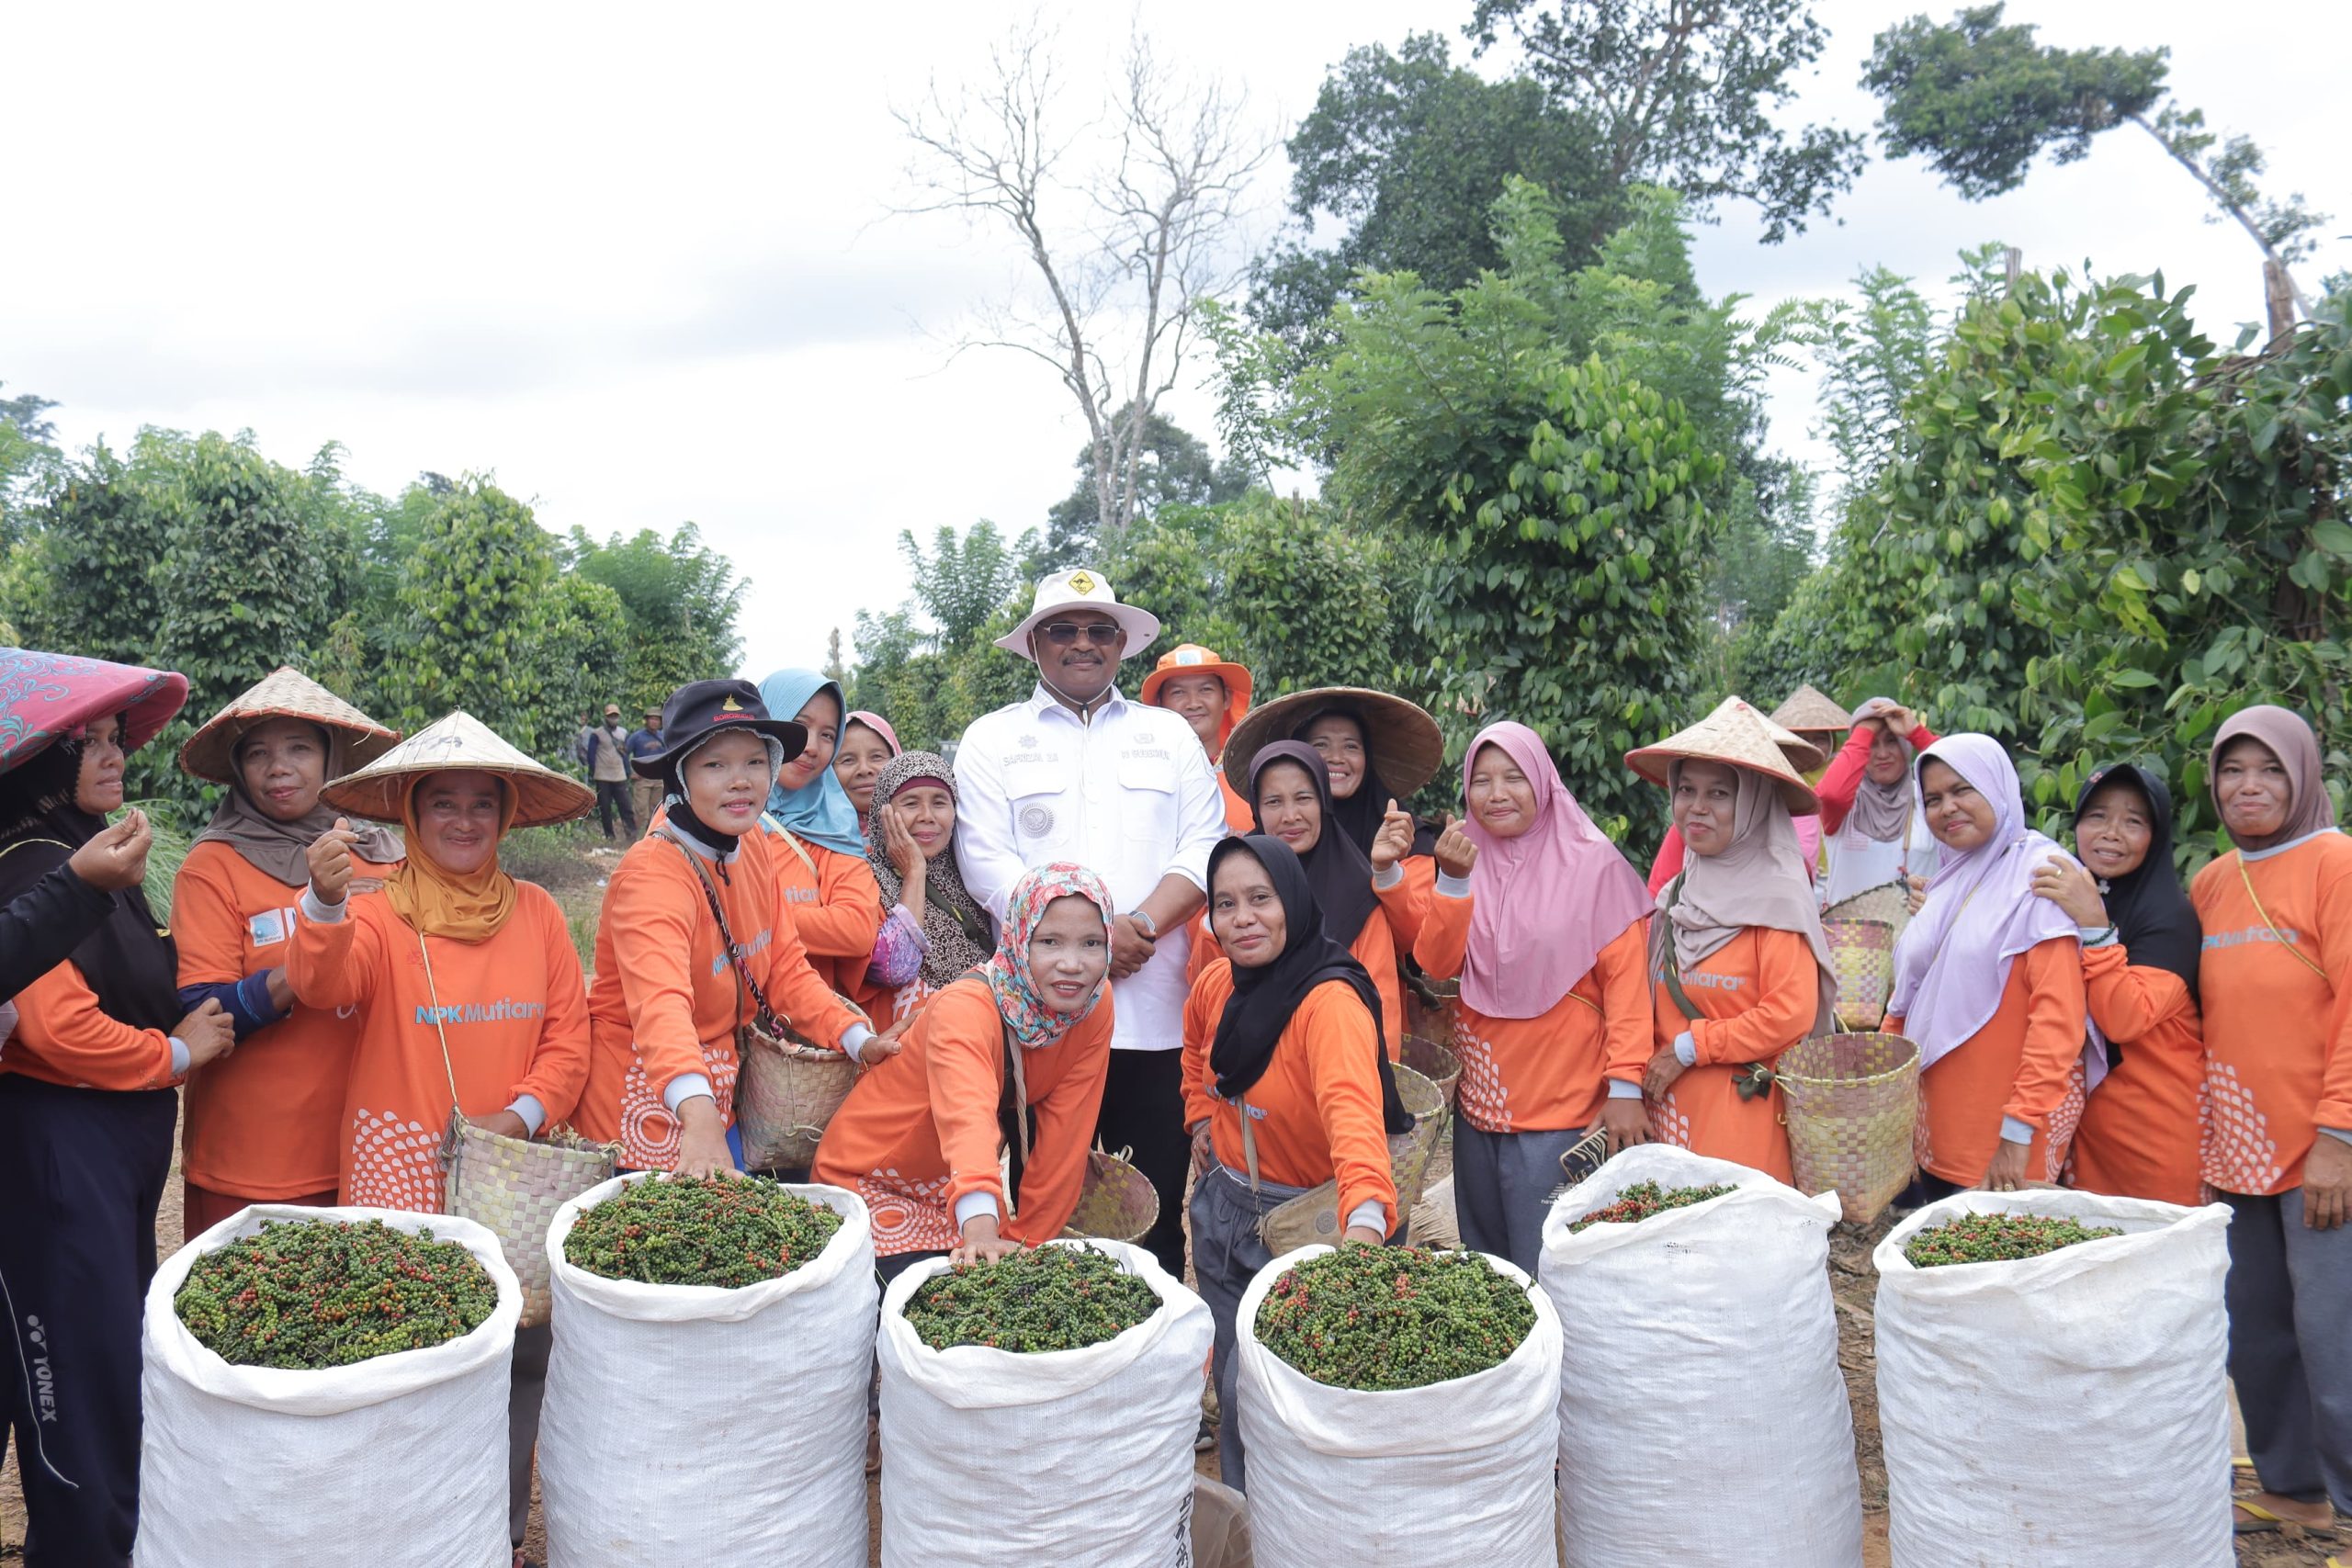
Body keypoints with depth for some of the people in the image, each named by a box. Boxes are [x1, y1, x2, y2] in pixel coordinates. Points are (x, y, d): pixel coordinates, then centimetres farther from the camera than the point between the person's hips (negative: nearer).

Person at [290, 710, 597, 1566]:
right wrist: (326, 902, -42)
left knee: (524, 1352, 9)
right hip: (403, 1168, -3)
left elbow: (569, 1032, 4)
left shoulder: (536, 911, 5)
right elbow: (324, 985, -24)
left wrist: (522, 1114, -11)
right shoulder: (378, 910, -4)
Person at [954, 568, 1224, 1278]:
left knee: (1157, 1207, 4)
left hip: (1154, 1013, 2)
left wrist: (1141, 924, -12)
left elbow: (1205, 847, 5)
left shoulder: (1170, 735, 16)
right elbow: (987, 862, -1)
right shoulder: (992, 739, 11)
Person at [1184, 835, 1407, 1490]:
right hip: (1221, 1205, 7)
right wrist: (1201, 1120, 8)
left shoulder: (1331, 1001, -28)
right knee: (1227, 1376, 19)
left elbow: (1354, 1112, -46)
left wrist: (1366, 1220, -61)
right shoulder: (1214, 986, -4)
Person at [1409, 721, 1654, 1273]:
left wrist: (1625, 1085, -16)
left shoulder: (1593, 864, -8)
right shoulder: (1466, 860, 6)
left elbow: (1626, 980, -10)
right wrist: (1454, 879, -18)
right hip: (1478, 1102, 5)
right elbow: (1437, 965, -5)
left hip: (1561, 1108, -5)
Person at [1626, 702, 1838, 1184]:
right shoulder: (1677, 894, 11)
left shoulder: (1776, 895, -8)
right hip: (1671, 1113, 6)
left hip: (1743, 1115, -6)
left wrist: (1688, 1049, -11)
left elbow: (1791, 1017, -15)